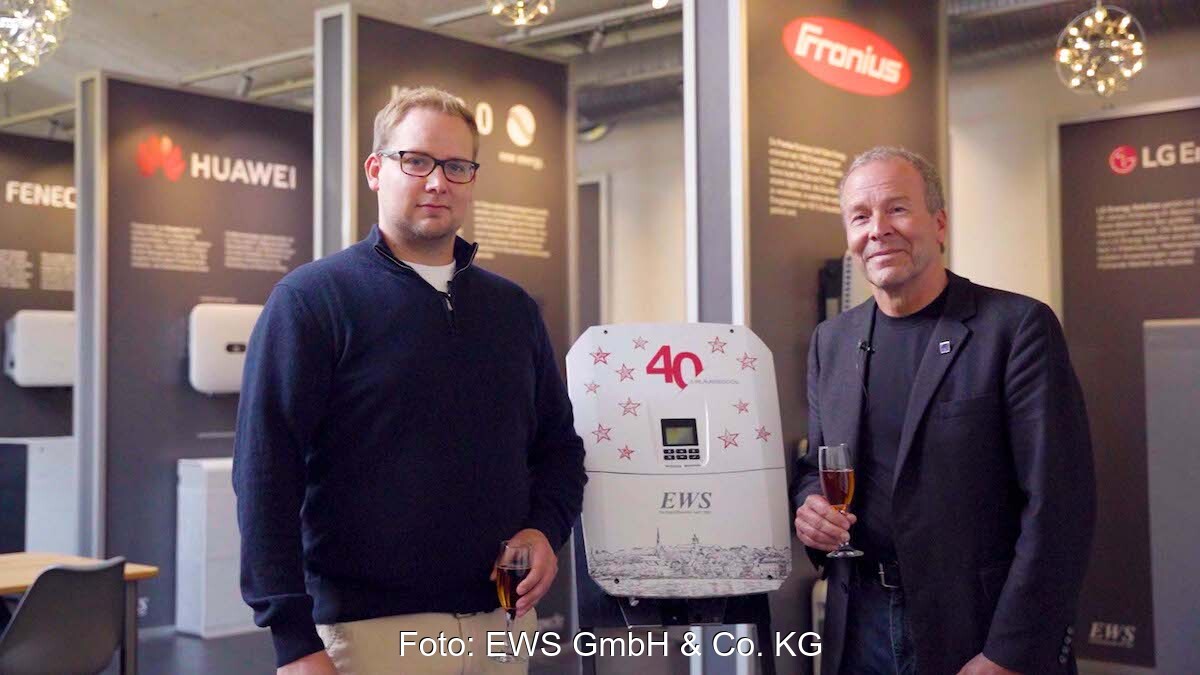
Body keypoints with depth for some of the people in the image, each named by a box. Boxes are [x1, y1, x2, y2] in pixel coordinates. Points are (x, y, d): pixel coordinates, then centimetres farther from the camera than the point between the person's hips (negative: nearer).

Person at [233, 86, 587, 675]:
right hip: (371, 627, -5)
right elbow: (266, 472, -10)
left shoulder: (513, 308, 12)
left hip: (503, 622, 5)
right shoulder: (311, 299, -4)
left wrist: (546, 528, -2)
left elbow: (558, 443, 19)